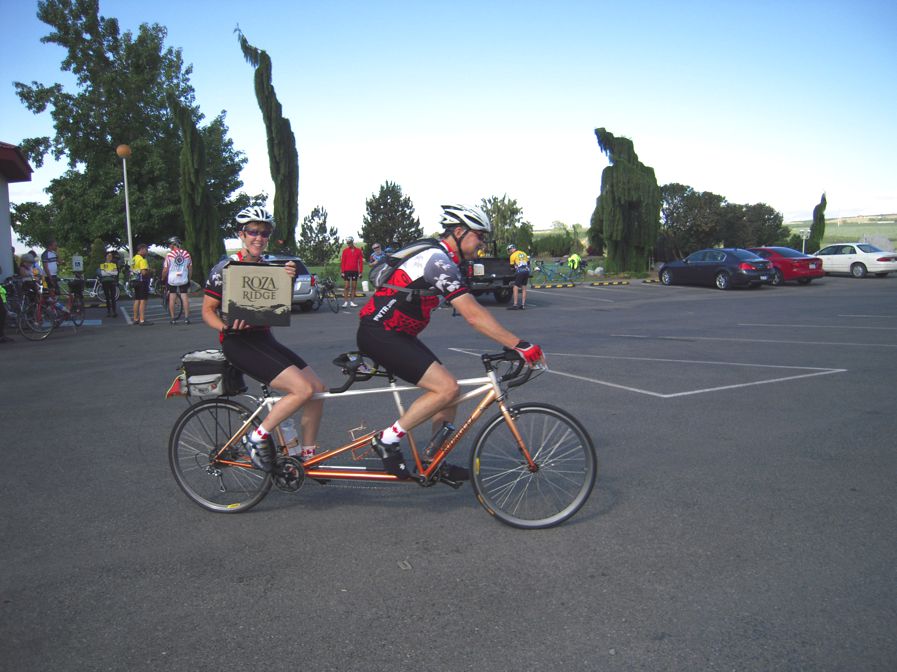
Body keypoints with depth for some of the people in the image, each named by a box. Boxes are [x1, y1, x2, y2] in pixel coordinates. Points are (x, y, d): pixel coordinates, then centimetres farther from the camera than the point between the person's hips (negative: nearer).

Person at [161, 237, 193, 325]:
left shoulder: (169, 255, -8)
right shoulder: (187, 254, 0)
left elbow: (165, 269, -5)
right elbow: (190, 267, 7)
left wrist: (163, 278, 12)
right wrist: (189, 278, 20)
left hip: (172, 280, -2)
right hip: (184, 279, 2)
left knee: (172, 299, 7)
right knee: (185, 298, 4)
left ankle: (172, 318, 9)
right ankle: (186, 318, 1)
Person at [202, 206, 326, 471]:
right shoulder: (225, 268, -6)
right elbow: (208, 311, -3)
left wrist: (288, 281, -9)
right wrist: (227, 326, -23)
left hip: (264, 338, 7)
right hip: (238, 342, -7)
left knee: (318, 388, -4)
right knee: (303, 389, -23)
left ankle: (307, 456, 11)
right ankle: (258, 437, -5)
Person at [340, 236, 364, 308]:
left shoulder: (358, 251, 4)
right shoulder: (345, 251, 3)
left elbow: (361, 262, 5)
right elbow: (342, 262, 2)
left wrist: (360, 272, -1)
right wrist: (342, 272, -4)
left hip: (355, 271, 2)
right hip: (347, 271, -2)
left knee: (354, 286, 5)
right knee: (347, 286, -4)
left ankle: (352, 302, 11)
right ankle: (345, 302, -2)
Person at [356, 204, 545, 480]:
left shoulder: (439, 258, 15)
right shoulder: (439, 261, -19)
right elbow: (474, 315, -26)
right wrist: (519, 345, -25)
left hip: (394, 333, 10)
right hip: (379, 334, -10)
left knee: (447, 389, 9)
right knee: (446, 387, -19)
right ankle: (388, 439, -6)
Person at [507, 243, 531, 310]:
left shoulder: (513, 255, 0)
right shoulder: (524, 253, 18)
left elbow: (512, 266, 6)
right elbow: (528, 263, 20)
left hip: (520, 272, -6)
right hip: (526, 271, 7)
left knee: (515, 289, -3)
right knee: (524, 289, 11)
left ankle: (514, 305, -8)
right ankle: (523, 305, 11)